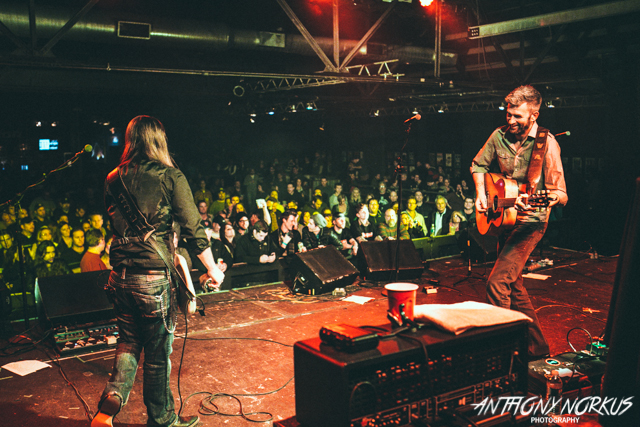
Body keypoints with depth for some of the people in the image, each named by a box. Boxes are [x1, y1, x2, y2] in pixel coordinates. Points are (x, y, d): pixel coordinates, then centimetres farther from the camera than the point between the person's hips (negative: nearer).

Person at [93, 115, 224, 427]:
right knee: (158, 350, 9)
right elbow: (193, 228, -9)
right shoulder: (170, 176, -7)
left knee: (129, 342, 22)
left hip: (120, 274, 5)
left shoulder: (114, 178, 8)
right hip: (154, 276, -5)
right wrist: (213, 269, 0)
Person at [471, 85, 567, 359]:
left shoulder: (546, 144, -16)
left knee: (497, 282, -18)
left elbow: (560, 193, -20)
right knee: (514, 285, 13)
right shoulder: (500, 135, 0)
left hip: (530, 221, -7)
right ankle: (536, 345, 27)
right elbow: (479, 164, 17)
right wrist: (480, 194, 3)